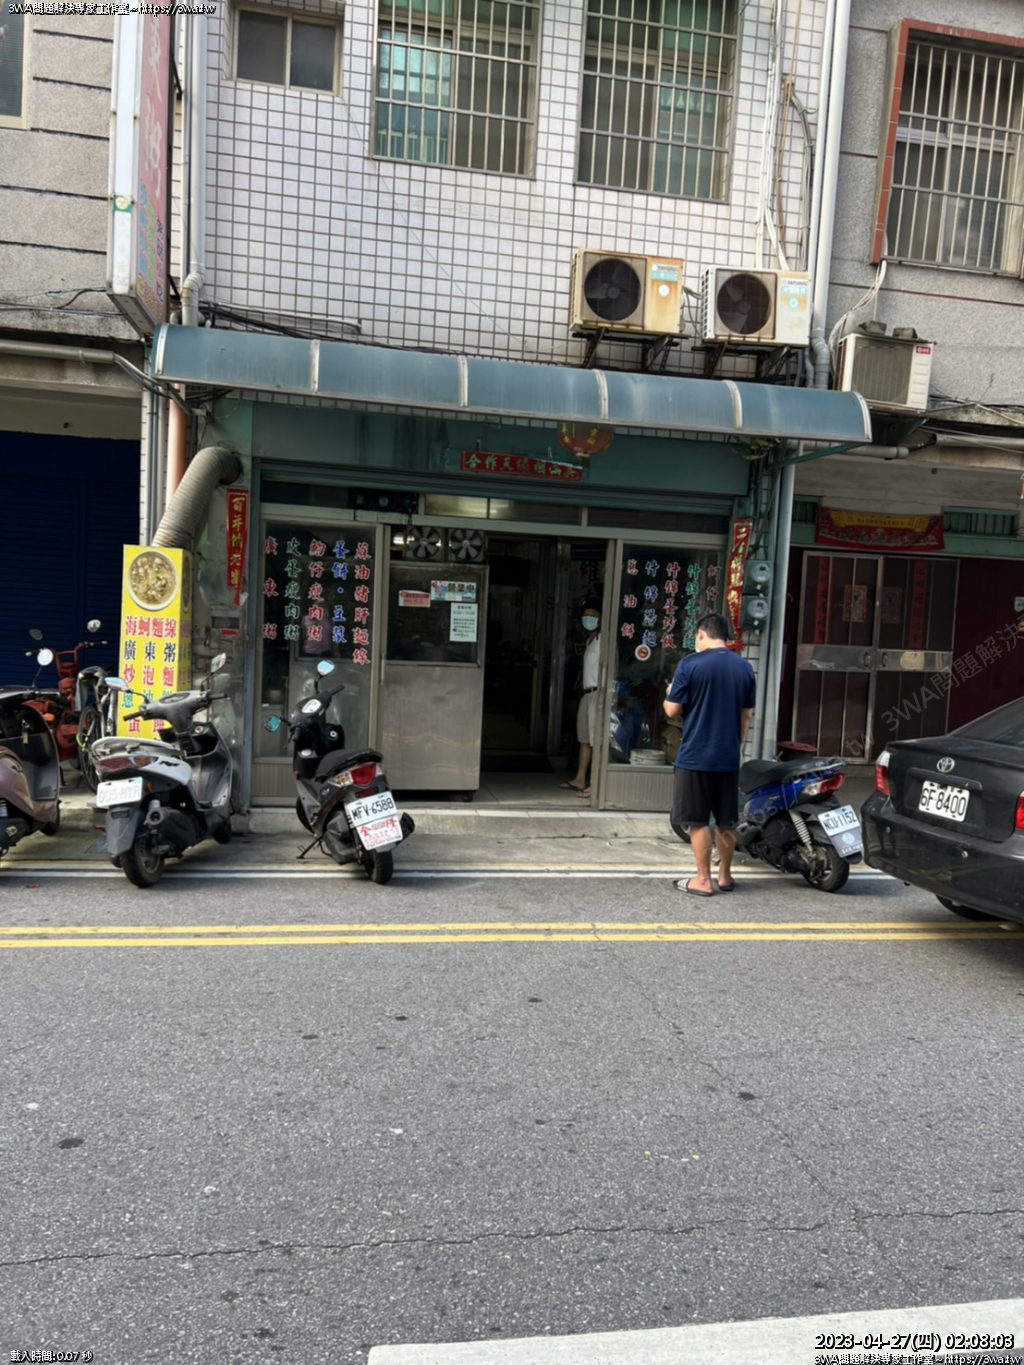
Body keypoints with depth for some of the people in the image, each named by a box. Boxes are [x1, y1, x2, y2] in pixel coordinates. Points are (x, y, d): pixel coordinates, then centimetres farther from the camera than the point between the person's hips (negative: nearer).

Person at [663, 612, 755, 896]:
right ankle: (725, 875, 24)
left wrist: (669, 694, 12)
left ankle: (703, 880, 7)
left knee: (698, 819, 3)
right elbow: (747, 715, 10)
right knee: (726, 820, 14)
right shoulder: (744, 668, 6)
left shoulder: (690, 665, -10)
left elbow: (672, 710, -9)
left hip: (695, 755, -5)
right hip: (729, 757, 5)